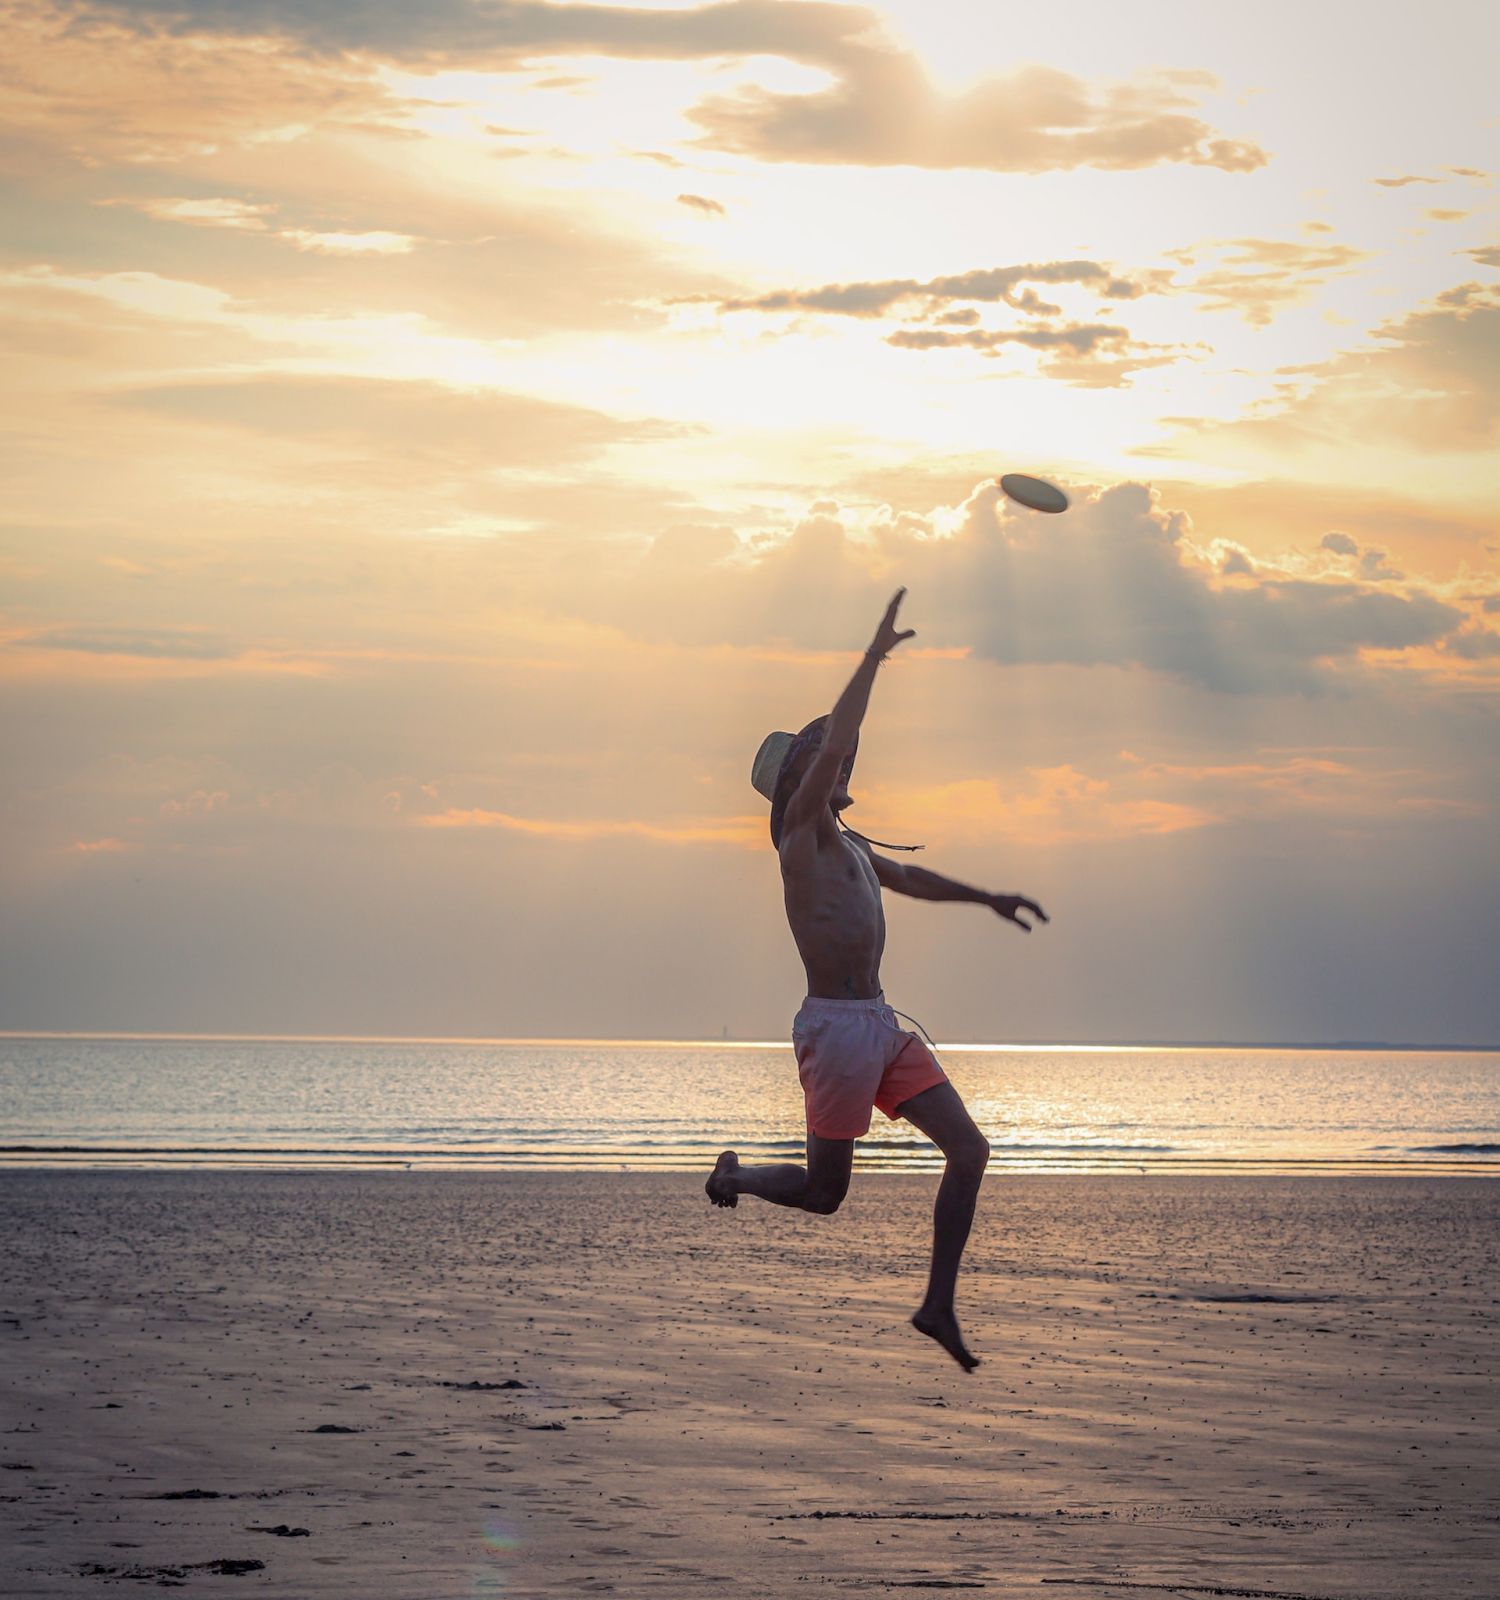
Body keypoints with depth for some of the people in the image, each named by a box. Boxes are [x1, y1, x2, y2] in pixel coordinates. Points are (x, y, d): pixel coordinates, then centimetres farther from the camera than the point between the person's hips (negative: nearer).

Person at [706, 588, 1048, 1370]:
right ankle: (732, 1175, 32)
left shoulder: (846, 845, 18)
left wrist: (988, 899, 40)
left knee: (969, 1150, -1)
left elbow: (907, 878, 38)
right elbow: (833, 743, -22)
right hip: (836, 1027, -9)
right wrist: (874, 654, -19)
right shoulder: (801, 830, -8)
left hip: (880, 1026, 9)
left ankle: (938, 1305, 2)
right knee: (825, 1191, 1)